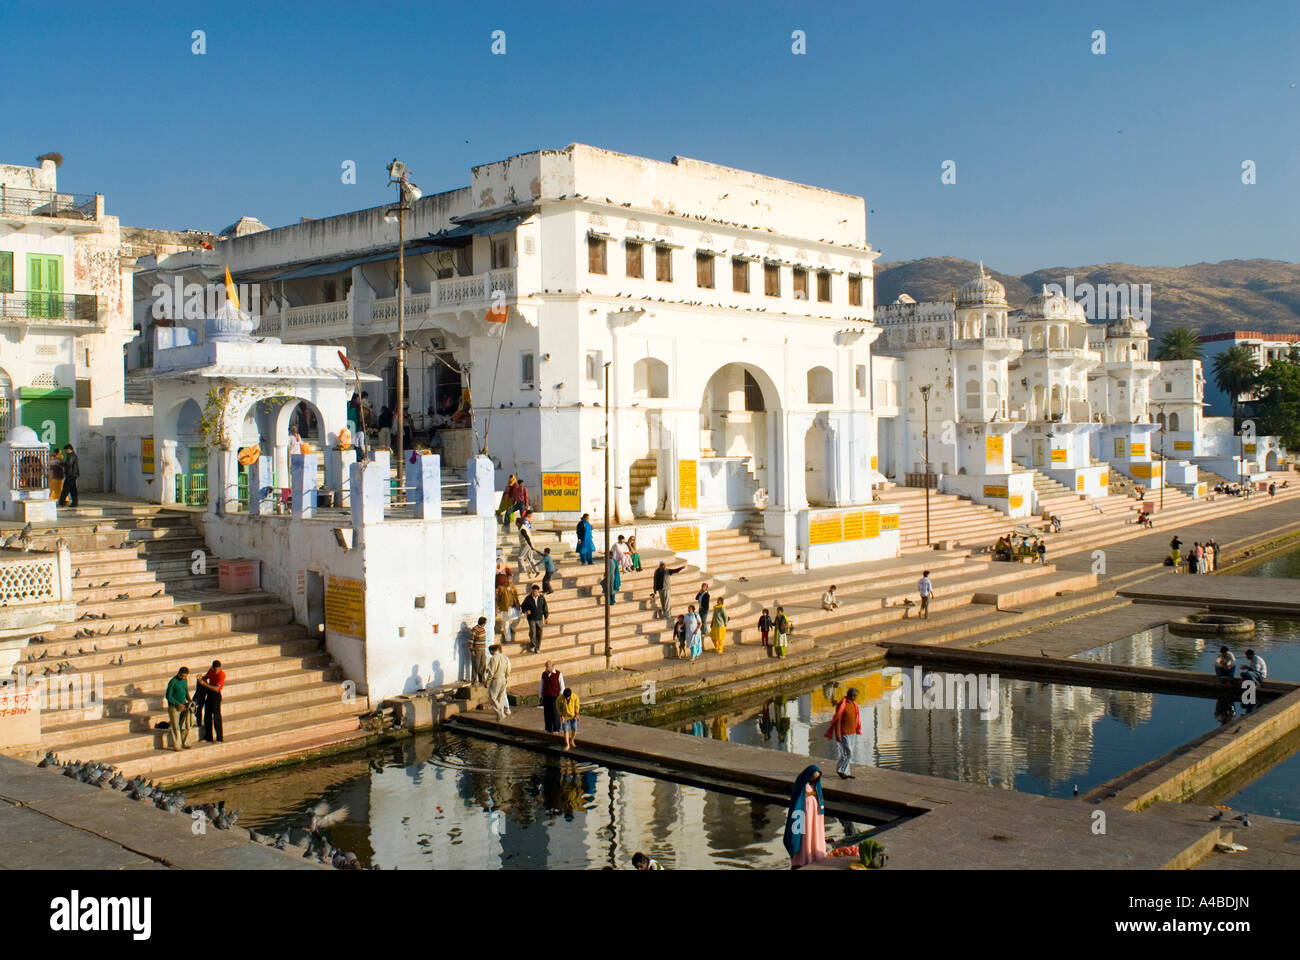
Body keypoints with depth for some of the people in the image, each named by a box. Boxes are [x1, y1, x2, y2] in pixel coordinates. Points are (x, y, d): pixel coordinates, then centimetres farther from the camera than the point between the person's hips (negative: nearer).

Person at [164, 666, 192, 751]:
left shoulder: (185, 680, 7)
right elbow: (168, 696, -14)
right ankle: (176, 745, 6)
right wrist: (178, 704, -19)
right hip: (174, 707, -6)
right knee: (176, 728, -2)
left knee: (185, 727, 7)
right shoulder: (173, 682, -14)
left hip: (183, 706, 6)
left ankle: (182, 743, 22)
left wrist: (189, 701, 4)